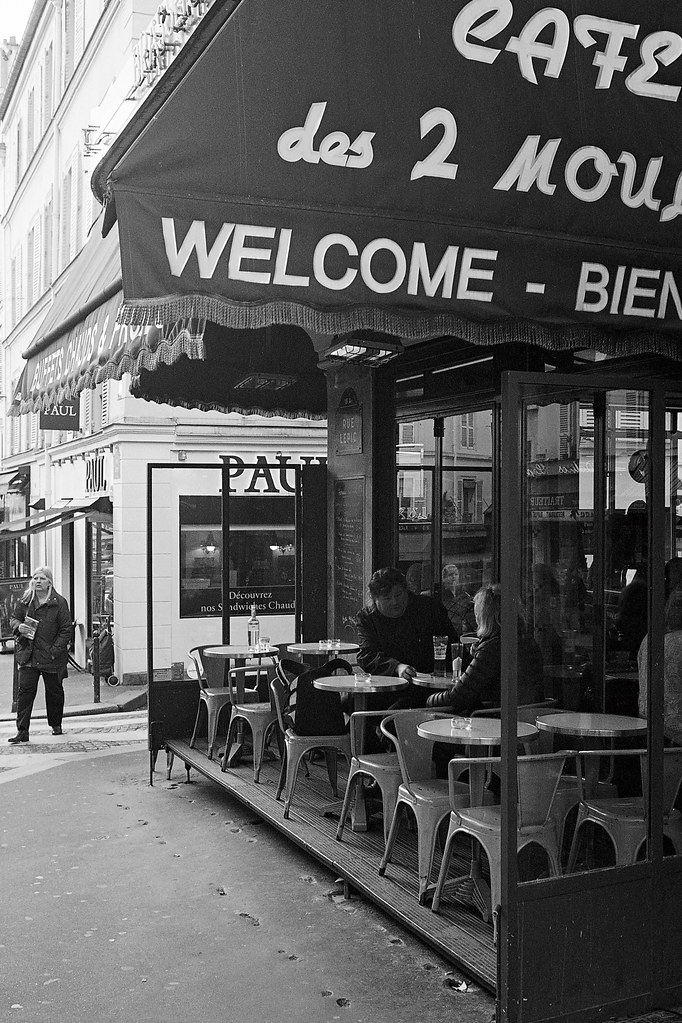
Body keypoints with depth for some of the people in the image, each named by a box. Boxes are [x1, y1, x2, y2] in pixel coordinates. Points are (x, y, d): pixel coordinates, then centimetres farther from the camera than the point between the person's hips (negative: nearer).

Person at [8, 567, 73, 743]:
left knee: (54, 692, 11)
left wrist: (55, 650, -14)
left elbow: (66, 629, -6)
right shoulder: (24, 601, 4)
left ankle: (56, 725, 31)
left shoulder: (59, 602, -6)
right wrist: (19, 627, -10)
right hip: (28, 655, 2)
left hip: (52, 656, -2)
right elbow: (14, 618, 14)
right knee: (25, 690, -6)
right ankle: (22, 731, -5)